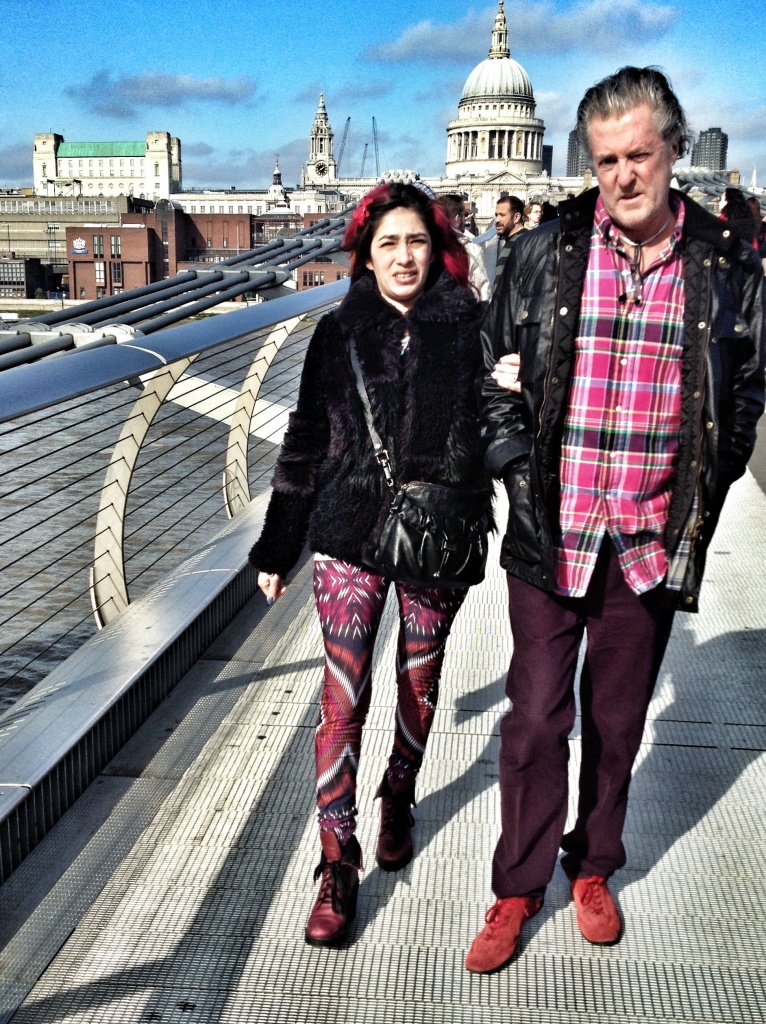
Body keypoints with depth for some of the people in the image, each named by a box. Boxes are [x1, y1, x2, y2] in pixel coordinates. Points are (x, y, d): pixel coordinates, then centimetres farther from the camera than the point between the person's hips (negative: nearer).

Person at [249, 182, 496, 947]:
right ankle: (337, 864, 8)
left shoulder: (469, 328, 0)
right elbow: (306, 442, 7)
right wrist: (277, 548, 8)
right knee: (343, 698, -3)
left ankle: (398, 804, 40)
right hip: (349, 537, 0)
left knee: (419, 686, 14)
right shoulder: (338, 333, 3)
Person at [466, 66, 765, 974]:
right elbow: (493, 374, 7)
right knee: (536, 717, 6)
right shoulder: (543, 255, -1)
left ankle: (593, 867, 37)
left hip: (653, 539, 1)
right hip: (552, 531, -1)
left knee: (617, 716, 15)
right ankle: (518, 888, 25)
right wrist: (519, 472, -3)